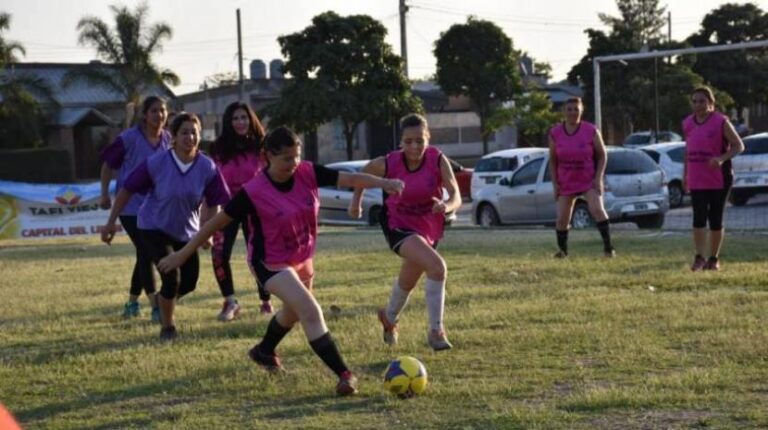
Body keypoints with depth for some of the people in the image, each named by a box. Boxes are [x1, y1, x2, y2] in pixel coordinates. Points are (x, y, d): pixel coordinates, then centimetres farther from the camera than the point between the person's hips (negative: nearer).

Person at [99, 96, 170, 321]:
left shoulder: (167, 139, 0)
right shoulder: (129, 138, -14)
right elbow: (108, 164, -4)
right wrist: (104, 194, -4)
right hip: (130, 205, -5)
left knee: (145, 254, 11)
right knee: (145, 253, -12)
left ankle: (132, 301, 27)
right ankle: (156, 307, -10)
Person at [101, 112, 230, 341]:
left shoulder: (207, 168, -15)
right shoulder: (156, 163, -20)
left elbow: (213, 204, -5)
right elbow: (127, 190, -12)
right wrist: (111, 223, -9)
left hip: (187, 232, 4)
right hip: (154, 228, -4)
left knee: (189, 283, 7)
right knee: (172, 277, -17)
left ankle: (164, 301, 43)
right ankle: (167, 326, 8)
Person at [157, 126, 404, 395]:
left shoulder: (308, 173, -14)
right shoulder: (253, 192, -25)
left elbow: (350, 179, -16)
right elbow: (217, 222, -17)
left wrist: (383, 183, -31)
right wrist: (183, 255, -13)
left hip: (302, 258, 7)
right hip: (271, 263, -7)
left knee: (293, 311, 27)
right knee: (310, 311, -21)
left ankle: (264, 351, 55)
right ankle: (344, 374, -20)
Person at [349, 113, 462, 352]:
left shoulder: (438, 160, -21)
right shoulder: (388, 164, -23)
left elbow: (456, 196, -26)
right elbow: (364, 173, -1)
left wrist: (446, 206, -46)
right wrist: (356, 200, 2)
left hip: (429, 227, 4)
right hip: (399, 225, -4)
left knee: (408, 281, 25)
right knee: (437, 267, -29)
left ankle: (389, 317, 56)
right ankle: (436, 331, -21)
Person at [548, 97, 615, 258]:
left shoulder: (591, 131, -7)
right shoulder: (555, 133, -2)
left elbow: (602, 155, 0)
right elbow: (552, 160, 7)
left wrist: (598, 178, -10)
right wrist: (555, 183, 0)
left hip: (589, 181, -2)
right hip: (566, 183, 2)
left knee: (597, 209, -22)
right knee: (562, 219, 0)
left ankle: (608, 247, -20)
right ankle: (562, 250, 20)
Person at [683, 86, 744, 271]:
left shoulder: (721, 122, -7)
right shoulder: (688, 123, 7)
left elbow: (739, 146, -7)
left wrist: (722, 158, -23)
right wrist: (685, 175, 16)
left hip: (719, 179, -3)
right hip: (697, 180, 3)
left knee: (715, 219, 3)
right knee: (699, 218, -8)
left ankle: (714, 259, 13)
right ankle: (699, 257, -9)